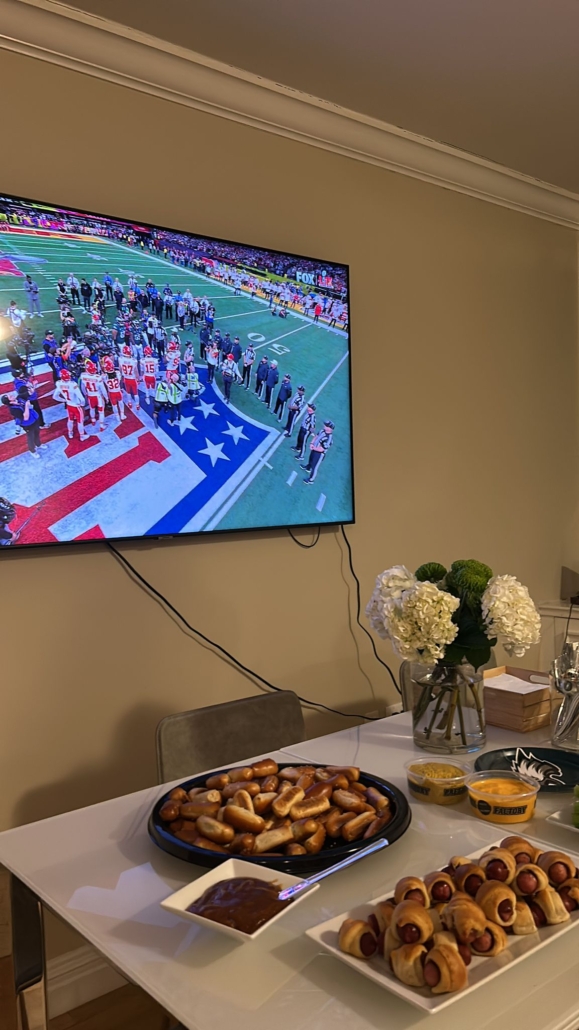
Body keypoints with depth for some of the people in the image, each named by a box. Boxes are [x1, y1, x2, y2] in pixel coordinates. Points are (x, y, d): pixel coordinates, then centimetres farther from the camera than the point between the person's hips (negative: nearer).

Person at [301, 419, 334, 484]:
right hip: (314, 449, 9)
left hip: (320, 454, -9)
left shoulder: (329, 438, -35)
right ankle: (308, 468, 65)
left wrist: (314, 448, -17)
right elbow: (316, 436, 7)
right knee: (311, 459, 35)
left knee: (315, 466, 4)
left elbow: (321, 449, -31)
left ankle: (310, 480, 21)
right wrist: (312, 443, -7)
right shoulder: (323, 431, -10)